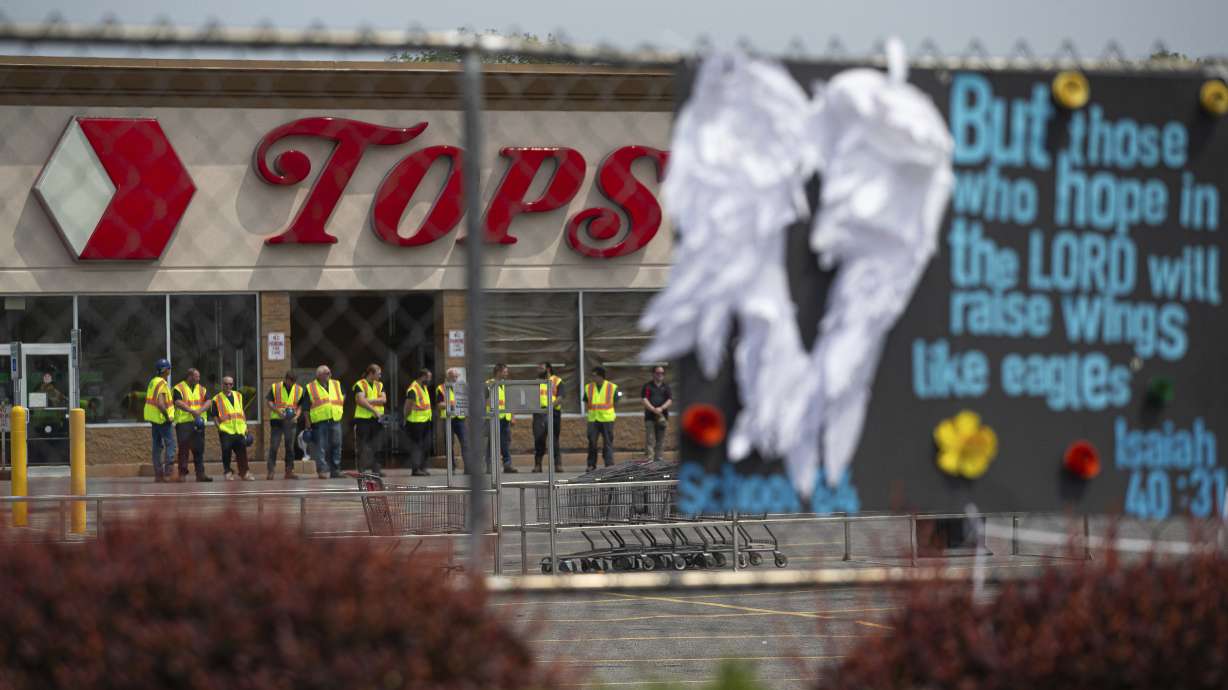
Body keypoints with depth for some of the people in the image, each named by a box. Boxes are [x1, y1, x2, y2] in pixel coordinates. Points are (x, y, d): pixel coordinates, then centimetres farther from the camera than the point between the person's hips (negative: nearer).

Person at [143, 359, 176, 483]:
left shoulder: (152, 382, 12)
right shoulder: (162, 384, -17)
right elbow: (160, 404, -25)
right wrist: (167, 417, -17)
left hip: (153, 419, 9)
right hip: (162, 420, -9)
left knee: (158, 446, 10)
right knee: (170, 444, -5)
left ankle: (158, 474, 11)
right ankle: (168, 472, -11)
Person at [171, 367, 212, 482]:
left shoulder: (201, 389, 16)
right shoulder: (179, 388, -1)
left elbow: (208, 402, 4)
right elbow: (178, 402, -14)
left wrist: (200, 410, -15)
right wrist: (192, 411, -23)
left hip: (198, 422, 5)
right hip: (183, 422, -5)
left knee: (199, 449, 4)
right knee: (184, 448, -4)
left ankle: (200, 473, 6)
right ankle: (182, 473, 0)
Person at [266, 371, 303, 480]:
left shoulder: (299, 390, 7)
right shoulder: (275, 388, 0)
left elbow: (301, 405, 12)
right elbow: (268, 401, -3)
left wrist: (297, 415, -7)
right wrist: (277, 411, -17)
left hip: (291, 421, 3)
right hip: (277, 420, -3)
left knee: (290, 447, 6)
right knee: (274, 446, -6)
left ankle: (289, 471, 11)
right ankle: (270, 471, -5)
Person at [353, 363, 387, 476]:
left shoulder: (379, 385, 15)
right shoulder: (360, 385, -2)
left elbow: (383, 400, 1)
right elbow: (361, 400, -15)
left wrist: (369, 401, -12)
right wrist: (374, 410, -17)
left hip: (376, 419, 5)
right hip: (363, 419, -5)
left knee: (376, 445, 4)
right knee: (363, 446, -3)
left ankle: (376, 468, 7)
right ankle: (362, 469, -1)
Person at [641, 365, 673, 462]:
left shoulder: (666, 387, 13)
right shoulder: (647, 386, 7)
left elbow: (670, 400, 3)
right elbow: (644, 399, -3)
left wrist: (661, 408, -14)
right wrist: (653, 409, -16)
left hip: (662, 416, 2)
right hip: (650, 416, -2)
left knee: (661, 438, 3)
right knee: (650, 438, -9)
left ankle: (659, 457, 6)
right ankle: (650, 457, -12)